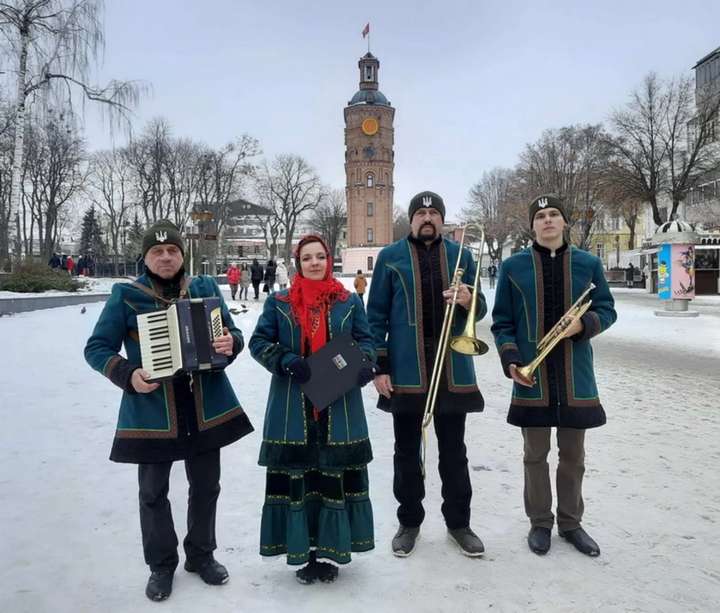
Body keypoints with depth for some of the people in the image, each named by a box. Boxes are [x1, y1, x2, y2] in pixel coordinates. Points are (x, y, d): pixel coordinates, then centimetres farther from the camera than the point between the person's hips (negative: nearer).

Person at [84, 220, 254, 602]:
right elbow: (96, 348, -2)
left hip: (206, 406, 3)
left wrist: (231, 344, -16)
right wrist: (127, 375, -19)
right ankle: (161, 565, 31)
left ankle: (201, 555, 36)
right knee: (153, 491, 10)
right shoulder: (125, 296, -4)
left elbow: (232, 333, 8)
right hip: (151, 409, -2)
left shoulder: (205, 288, 4)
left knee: (206, 486, 15)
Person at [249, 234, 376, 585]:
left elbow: (365, 340, 9)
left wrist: (364, 364, -13)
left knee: (336, 473, 4)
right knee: (296, 475, 2)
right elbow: (259, 342, 3)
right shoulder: (278, 302, 4)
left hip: (339, 405, 1)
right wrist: (286, 361, -15)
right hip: (293, 407, 0)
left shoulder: (349, 302, 6)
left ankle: (330, 549, 20)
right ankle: (304, 550, 18)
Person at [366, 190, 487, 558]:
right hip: (406, 371, -1)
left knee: (454, 450, 12)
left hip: (452, 370, 2)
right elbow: (377, 316, 1)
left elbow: (480, 310, 11)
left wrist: (468, 299, -13)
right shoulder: (390, 257, 2)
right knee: (407, 451, 10)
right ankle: (409, 521, 26)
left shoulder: (460, 256, 8)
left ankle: (458, 522, 27)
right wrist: (379, 367, -5)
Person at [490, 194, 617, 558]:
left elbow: (606, 310, 9)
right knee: (535, 453, 9)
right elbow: (502, 321, 3)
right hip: (531, 375, -1)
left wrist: (583, 324, -13)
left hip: (575, 374, 2)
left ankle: (570, 522, 30)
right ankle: (540, 522, 26)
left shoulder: (588, 264, 4)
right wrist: (510, 360, -10)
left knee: (573, 454, 13)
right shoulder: (513, 266, 1)